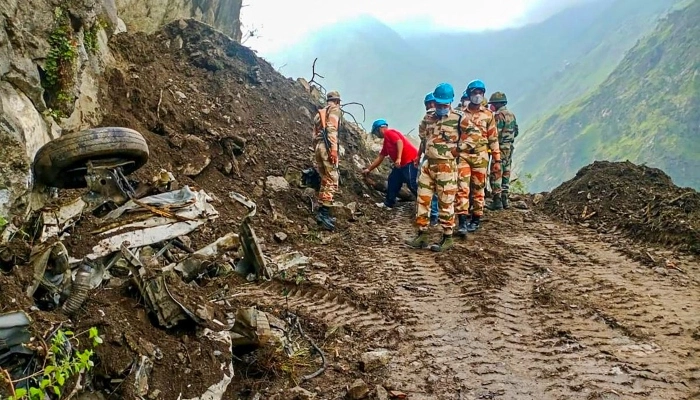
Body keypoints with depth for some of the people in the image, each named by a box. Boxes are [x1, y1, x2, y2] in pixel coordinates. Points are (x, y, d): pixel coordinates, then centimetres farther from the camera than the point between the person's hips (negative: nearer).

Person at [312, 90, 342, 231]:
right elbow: (332, 128, -14)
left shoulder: (320, 113, 26)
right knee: (332, 181, -11)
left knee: (325, 180, 12)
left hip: (318, 146, 9)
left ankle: (321, 212, 10)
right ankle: (324, 213, -20)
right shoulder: (334, 109, 2)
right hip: (327, 146, -8)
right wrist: (333, 148, -21)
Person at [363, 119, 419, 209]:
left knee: (412, 184, -13)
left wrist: (398, 158, -28)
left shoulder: (389, 132, -4)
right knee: (392, 181, 15)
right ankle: (389, 204, 22)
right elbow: (380, 157, 30)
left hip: (410, 161, -11)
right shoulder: (386, 141, 25)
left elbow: (399, 142, -21)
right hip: (402, 163, 11)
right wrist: (369, 169, 33)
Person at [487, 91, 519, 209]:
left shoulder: (499, 115, -14)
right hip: (510, 147, 9)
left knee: (496, 174, -6)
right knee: (506, 173, 13)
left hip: (500, 147, -9)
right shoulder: (511, 114, 13)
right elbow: (516, 132, 19)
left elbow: (495, 133, -20)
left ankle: (497, 201, -8)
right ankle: (504, 199, 17)